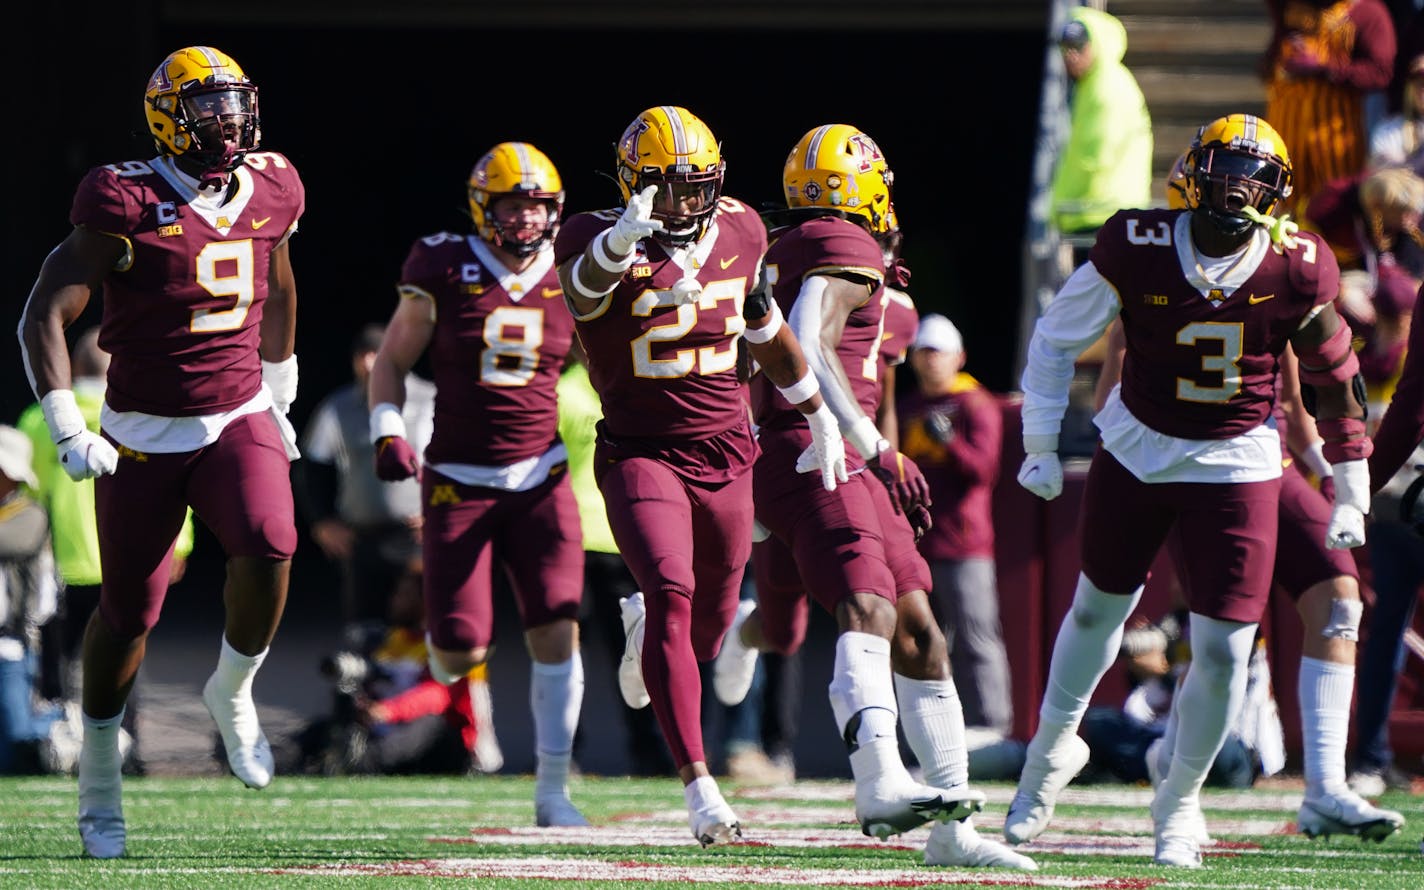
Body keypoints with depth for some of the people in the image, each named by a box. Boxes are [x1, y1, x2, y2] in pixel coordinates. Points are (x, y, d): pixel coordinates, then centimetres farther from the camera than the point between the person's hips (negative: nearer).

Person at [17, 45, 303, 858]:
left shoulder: (269, 193, 1)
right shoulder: (127, 204, -15)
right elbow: (46, 315, -14)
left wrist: (280, 400, 25)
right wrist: (68, 430, -19)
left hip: (238, 420, 3)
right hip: (142, 436, -3)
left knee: (270, 546, -26)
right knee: (128, 612, 5)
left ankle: (232, 692, 1)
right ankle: (100, 779, 25)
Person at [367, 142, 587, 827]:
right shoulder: (446, 274, -5)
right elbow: (391, 362, 4)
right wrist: (388, 433, -9)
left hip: (540, 478, 2)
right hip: (460, 481, -2)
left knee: (557, 633, -11)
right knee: (463, 655, -5)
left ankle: (552, 792, 0)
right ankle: (449, 640, 36)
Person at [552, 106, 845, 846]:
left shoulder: (738, 232, 3)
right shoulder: (599, 241, -13)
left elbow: (765, 329, 20)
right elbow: (583, 285, -38)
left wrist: (818, 414, 29)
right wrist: (622, 241, -61)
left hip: (726, 453, 5)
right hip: (640, 453, -5)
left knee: (706, 631, 14)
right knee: (672, 597, -24)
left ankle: (643, 627, 53)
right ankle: (697, 784, -22)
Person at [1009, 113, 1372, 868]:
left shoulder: (1295, 273, -13)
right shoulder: (1137, 249, -15)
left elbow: (1333, 380, 2)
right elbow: (1057, 337, 0)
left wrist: (1350, 493, 6)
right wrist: (1042, 444, 2)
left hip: (1235, 466, -1)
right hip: (1136, 451, 1)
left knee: (1223, 650, -6)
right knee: (1098, 608, 18)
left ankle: (1179, 804, 18)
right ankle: (1053, 748, 45)